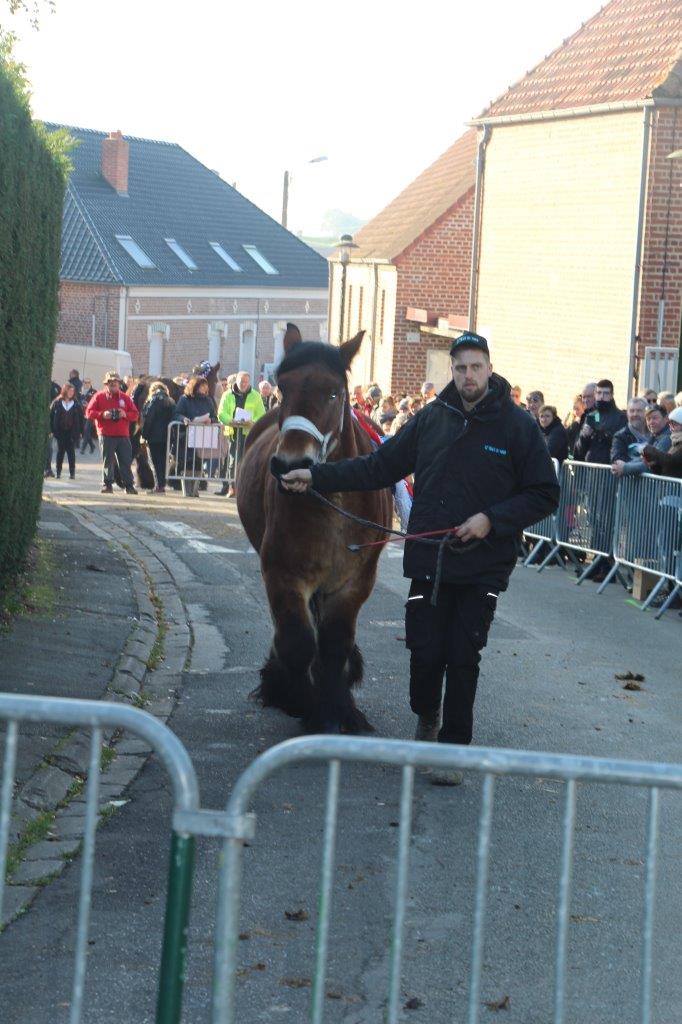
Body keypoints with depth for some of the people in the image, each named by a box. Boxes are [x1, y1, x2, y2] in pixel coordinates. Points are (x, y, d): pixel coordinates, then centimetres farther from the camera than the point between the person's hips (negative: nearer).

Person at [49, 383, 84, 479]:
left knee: (71, 452, -1)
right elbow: (51, 416, 1)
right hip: (60, 432, 0)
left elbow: (81, 418, 2)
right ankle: (58, 472, 11)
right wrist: (52, 430, -4)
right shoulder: (57, 403, 1)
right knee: (60, 452, 4)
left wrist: (80, 431, -3)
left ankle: (72, 472, 3)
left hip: (72, 432, 0)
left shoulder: (77, 404, 2)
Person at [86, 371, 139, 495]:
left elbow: (135, 414, 11)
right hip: (106, 435, -2)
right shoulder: (99, 396, 4)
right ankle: (107, 485, 7)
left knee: (126, 461, 1)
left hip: (123, 435, 2)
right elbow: (89, 412, 0)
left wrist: (125, 415, -10)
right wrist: (102, 415, -15)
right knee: (107, 461, 0)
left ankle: (129, 485, 5)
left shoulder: (125, 397, 11)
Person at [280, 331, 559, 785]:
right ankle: (427, 718, 32)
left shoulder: (517, 426, -4)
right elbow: (379, 466, 10)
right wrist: (317, 475, 4)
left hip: (482, 567, -2)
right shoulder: (433, 418, 5)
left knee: (463, 658, -2)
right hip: (428, 560, 3)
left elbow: (544, 495, -2)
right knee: (425, 652, 2)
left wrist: (492, 520, -14)